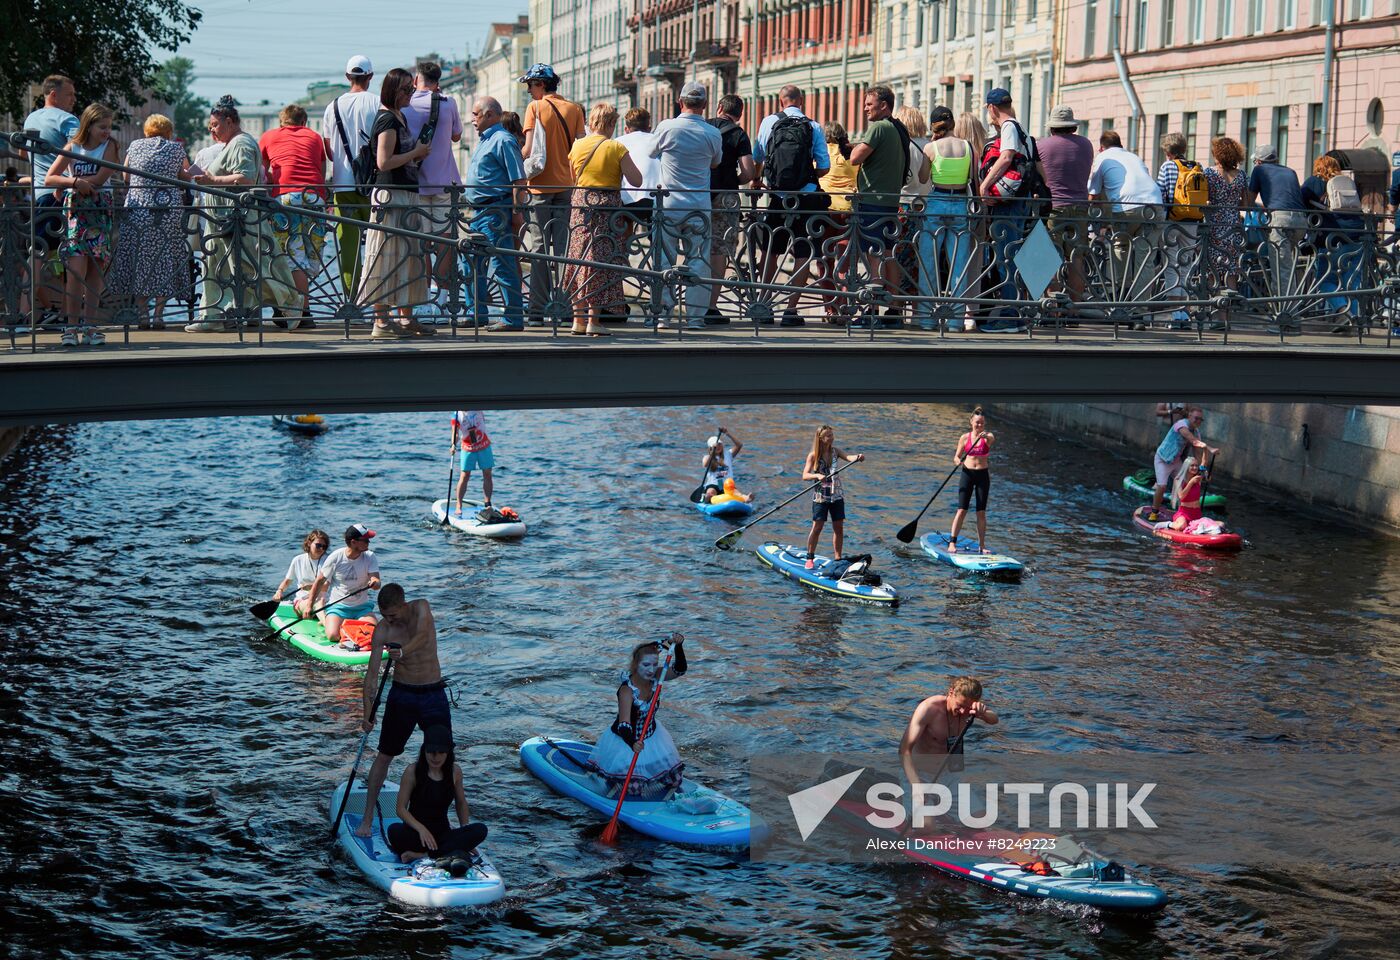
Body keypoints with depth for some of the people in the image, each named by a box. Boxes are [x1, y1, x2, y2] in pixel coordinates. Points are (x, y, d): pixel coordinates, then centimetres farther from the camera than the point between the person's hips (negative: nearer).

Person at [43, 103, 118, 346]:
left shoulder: (109, 146, 0)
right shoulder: (73, 147, 2)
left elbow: (99, 179, -12)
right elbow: (49, 179, -5)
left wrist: (67, 181, -10)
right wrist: (76, 183, -21)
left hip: (100, 213, 1)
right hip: (75, 211, -1)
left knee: (96, 271, 2)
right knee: (77, 269, -12)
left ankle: (89, 325, 9)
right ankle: (72, 326, -8)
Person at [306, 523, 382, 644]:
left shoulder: (370, 557, -5)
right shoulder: (335, 557, -11)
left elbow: (376, 581, -16)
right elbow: (320, 581, -3)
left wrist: (375, 582, -41)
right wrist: (309, 606, -7)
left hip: (362, 607, 2)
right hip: (337, 606, -2)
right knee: (333, 636, -25)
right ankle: (326, 621, 12)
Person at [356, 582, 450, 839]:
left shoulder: (421, 608, -11)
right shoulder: (382, 631, -11)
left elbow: (422, 635, -31)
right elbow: (372, 674, -13)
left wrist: (402, 652, -51)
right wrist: (368, 714, -23)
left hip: (433, 695, 0)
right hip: (402, 695, 0)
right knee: (384, 756, 3)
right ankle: (367, 819, 9)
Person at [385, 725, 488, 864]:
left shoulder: (455, 772, 4)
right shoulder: (413, 771, -5)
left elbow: (461, 804, 16)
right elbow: (401, 809, -8)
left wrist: (466, 838, 6)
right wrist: (421, 828, -24)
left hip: (442, 833, 4)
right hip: (415, 832, -4)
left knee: (480, 830, -25)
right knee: (395, 831, -36)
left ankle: (423, 855, -29)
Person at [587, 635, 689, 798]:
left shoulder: (653, 677, -12)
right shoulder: (627, 689, -32)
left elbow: (679, 670, -18)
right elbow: (623, 725, -40)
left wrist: (678, 647, -36)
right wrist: (632, 744, -60)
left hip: (650, 735, 7)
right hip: (625, 739, -7)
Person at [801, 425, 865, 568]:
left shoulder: (835, 451, 1)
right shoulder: (813, 456, -8)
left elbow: (848, 457, -17)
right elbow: (805, 475, -15)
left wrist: (857, 457, -39)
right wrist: (817, 476, -34)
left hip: (837, 494, 4)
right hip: (820, 496, -4)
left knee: (839, 527, 5)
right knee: (817, 527, -6)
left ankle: (837, 558, 14)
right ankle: (810, 559, 4)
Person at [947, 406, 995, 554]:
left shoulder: (987, 436, -2)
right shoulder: (965, 438, 2)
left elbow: (992, 440, -26)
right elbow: (957, 456, 7)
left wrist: (986, 436, -48)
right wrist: (958, 461, -17)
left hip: (983, 475, 0)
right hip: (967, 474, 0)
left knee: (981, 512, 4)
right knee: (962, 510, -7)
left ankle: (982, 545, 9)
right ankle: (952, 542, -4)